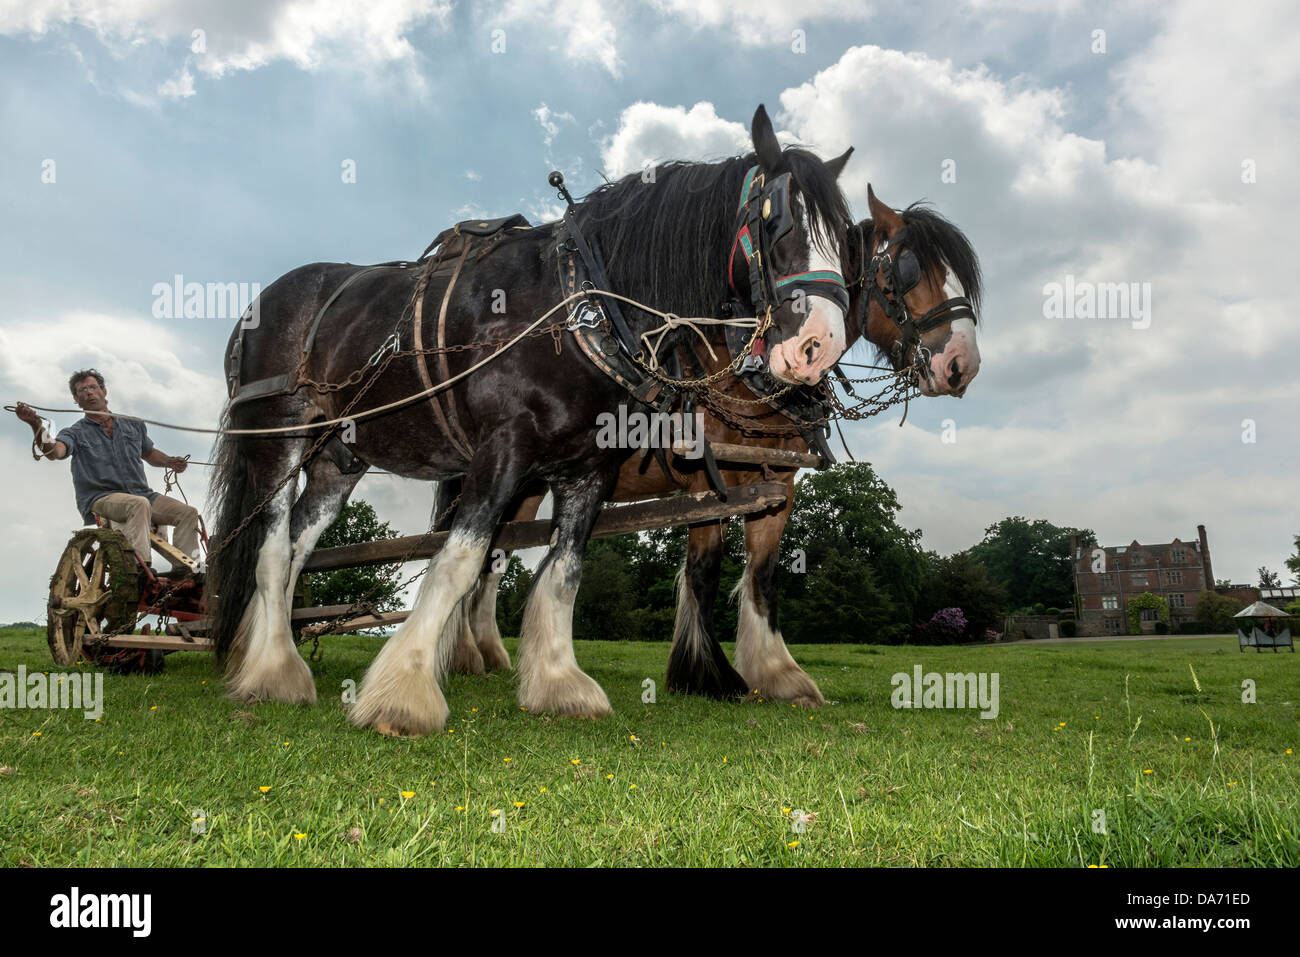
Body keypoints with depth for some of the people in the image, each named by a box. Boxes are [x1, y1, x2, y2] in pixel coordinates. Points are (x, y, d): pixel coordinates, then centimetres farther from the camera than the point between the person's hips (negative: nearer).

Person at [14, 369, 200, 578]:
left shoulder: (134, 425, 17)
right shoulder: (76, 433, 5)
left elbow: (149, 453, 33)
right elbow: (54, 451, -18)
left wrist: (169, 461, 11)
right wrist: (36, 425, -36)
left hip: (142, 494, 5)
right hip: (100, 499, -5)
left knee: (188, 514, -13)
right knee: (139, 504, -37)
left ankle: (183, 570, -16)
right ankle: (142, 566, -44)